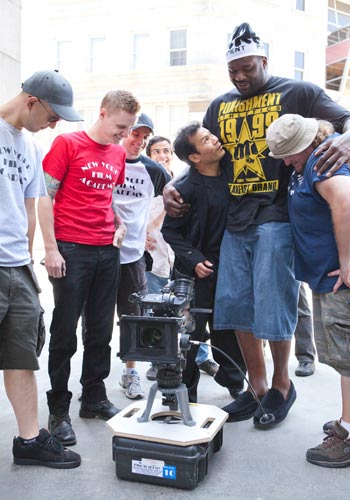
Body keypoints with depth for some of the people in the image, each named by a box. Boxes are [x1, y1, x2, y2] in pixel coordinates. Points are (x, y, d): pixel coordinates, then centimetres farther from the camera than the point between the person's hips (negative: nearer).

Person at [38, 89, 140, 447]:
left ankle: (94, 398, 26)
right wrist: (51, 249, -11)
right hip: (71, 251, -5)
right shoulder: (67, 143, -4)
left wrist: (119, 225, 7)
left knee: (101, 331, 11)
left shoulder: (118, 153, 13)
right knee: (65, 332, 2)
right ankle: (59, 410, 14)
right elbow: (45, 197, -7)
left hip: (107, 252, 6)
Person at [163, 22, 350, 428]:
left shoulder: (297, 93, 4)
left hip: (275, 216, -5)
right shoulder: (220, 106, 18)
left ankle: (281, 384, 20)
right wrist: (172, 187, 5)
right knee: (236, 305, 6)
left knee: (272, 305, -4)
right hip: (235, 219, 6)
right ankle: (257, 389, 22)